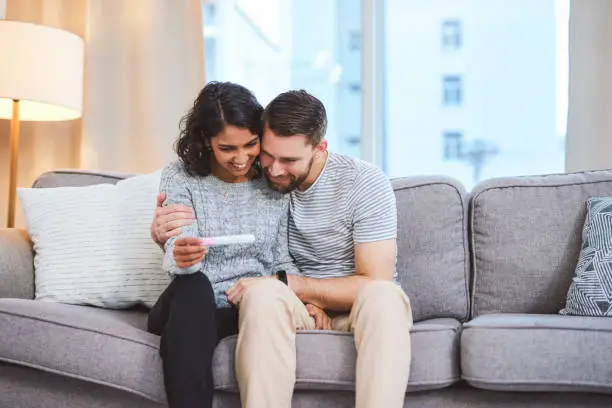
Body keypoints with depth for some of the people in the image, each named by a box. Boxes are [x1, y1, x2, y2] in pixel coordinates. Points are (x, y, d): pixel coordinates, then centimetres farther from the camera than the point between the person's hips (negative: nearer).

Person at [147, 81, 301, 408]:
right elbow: (181, 257, -14)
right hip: (190, 307, -1)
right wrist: (180, 257, -39)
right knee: (193, 285, -36)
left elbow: (282, 261, 9)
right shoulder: (179, 177, -1)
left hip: (255, 311, 1)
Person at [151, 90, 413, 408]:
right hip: (294, 308, 2)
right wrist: (165, 236, -13)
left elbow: (374, 283, -15)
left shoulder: (364, 182, -11)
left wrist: (287, 283, -20)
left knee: (384, 296, -38)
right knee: (262, 293, -34)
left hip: (361, 309, -1)